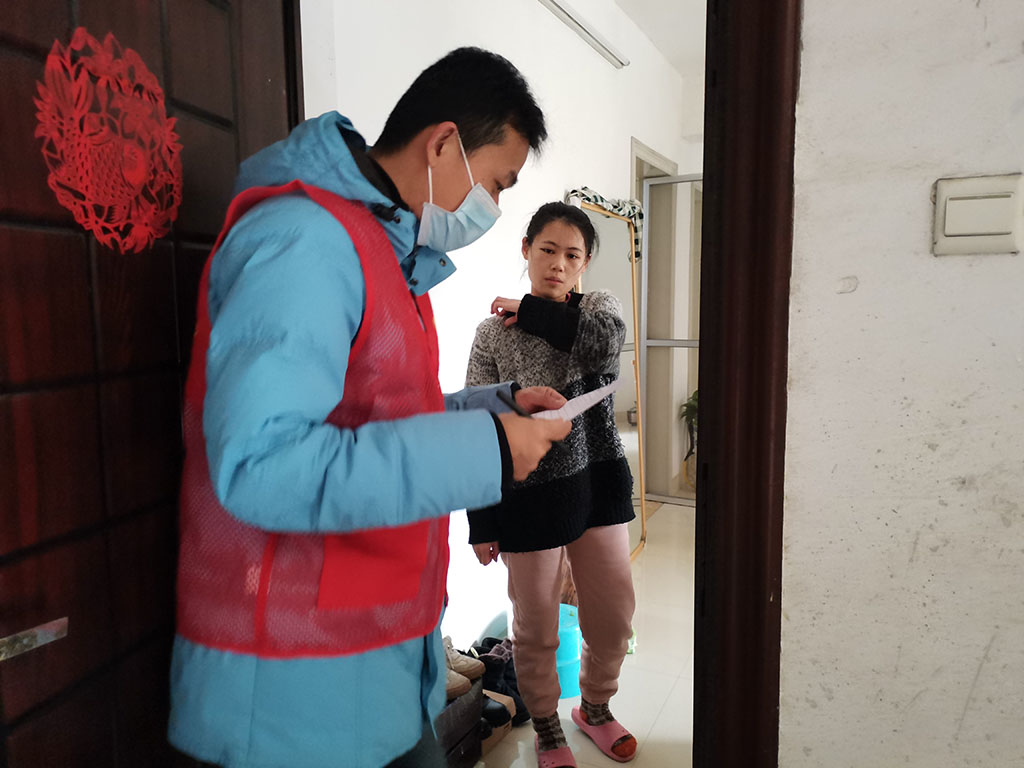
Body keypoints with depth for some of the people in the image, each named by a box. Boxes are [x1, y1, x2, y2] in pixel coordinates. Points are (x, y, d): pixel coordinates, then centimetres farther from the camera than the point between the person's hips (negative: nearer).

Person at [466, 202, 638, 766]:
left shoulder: (600, 307, 3)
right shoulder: (493, 333, -5)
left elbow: (603, 345, -23)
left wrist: (530, 311, -12)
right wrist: (481, 524, -5)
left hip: (599, 482, 3)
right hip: (530, 495, -2)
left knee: (613, 614, 16)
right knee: (536, 627, 11)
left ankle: (595, 707, 45)